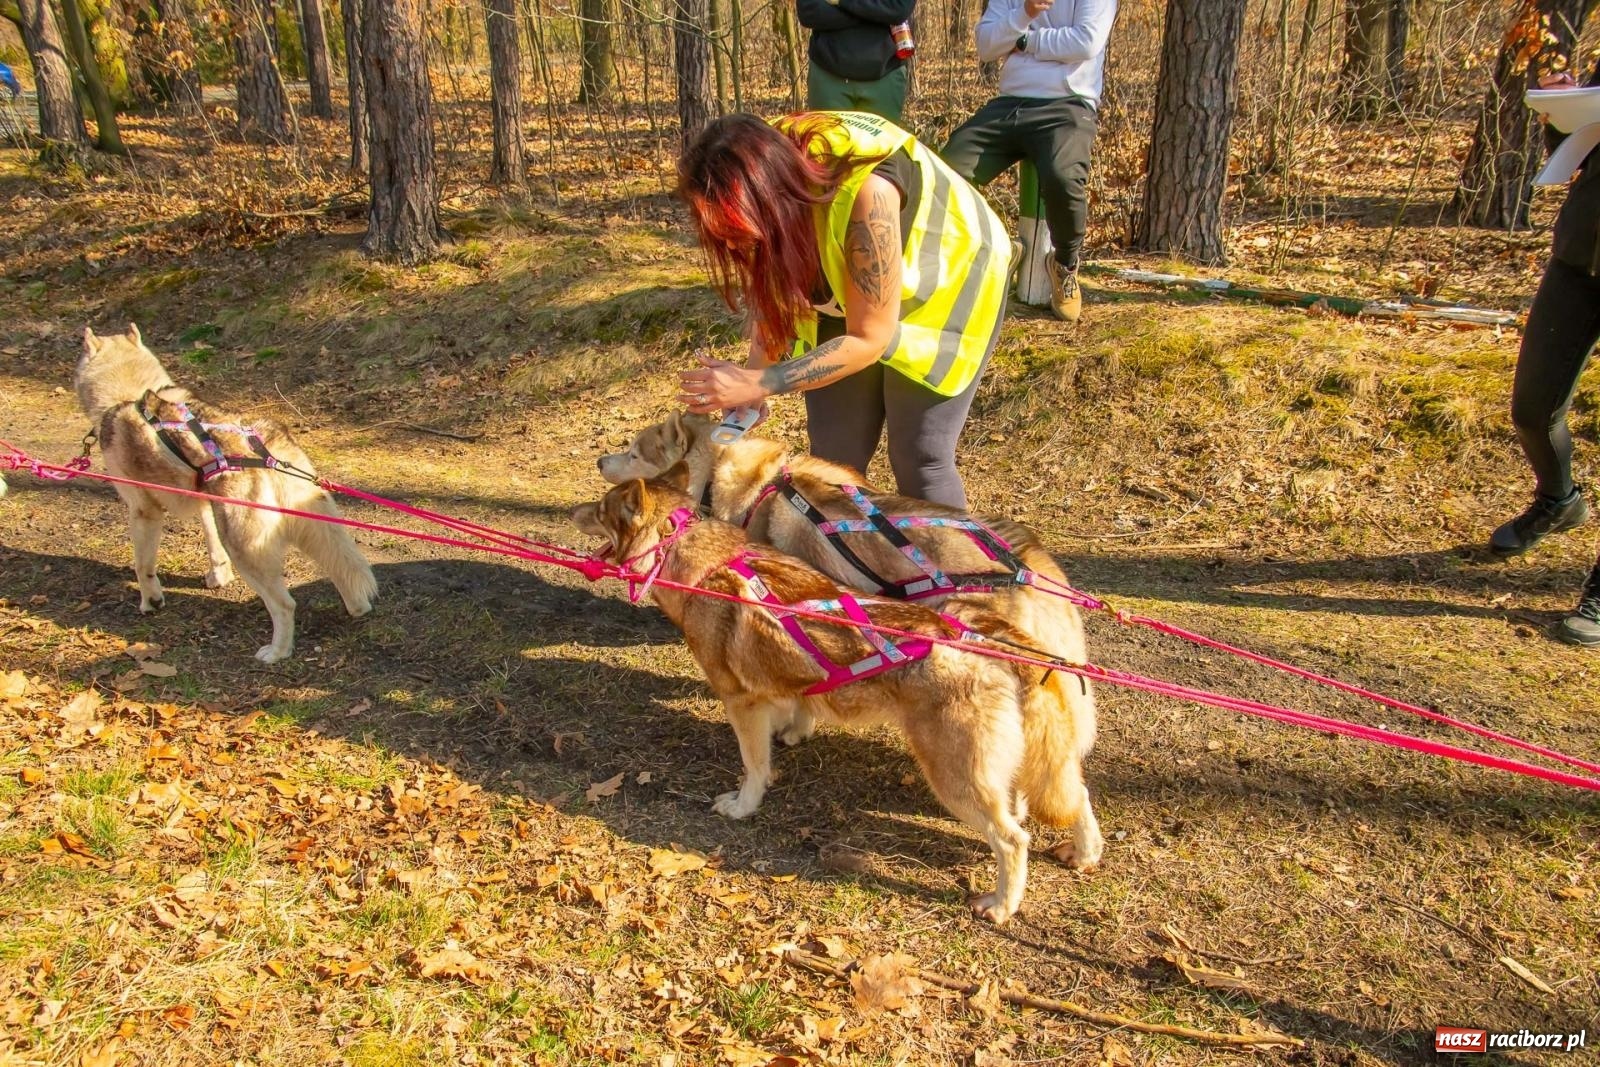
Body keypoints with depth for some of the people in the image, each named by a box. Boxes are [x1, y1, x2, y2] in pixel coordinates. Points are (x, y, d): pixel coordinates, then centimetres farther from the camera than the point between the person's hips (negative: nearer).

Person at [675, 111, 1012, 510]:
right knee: (833, 451, 3)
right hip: (839, 292, 5)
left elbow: (869, 338, -30)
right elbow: (769, 295, -9)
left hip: (947, 284, -5)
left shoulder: (865, 190, -40)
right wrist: (743, 396, -21)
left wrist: (758, 384, -36)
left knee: (919, 457, -9)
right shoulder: (761, 171, -22)